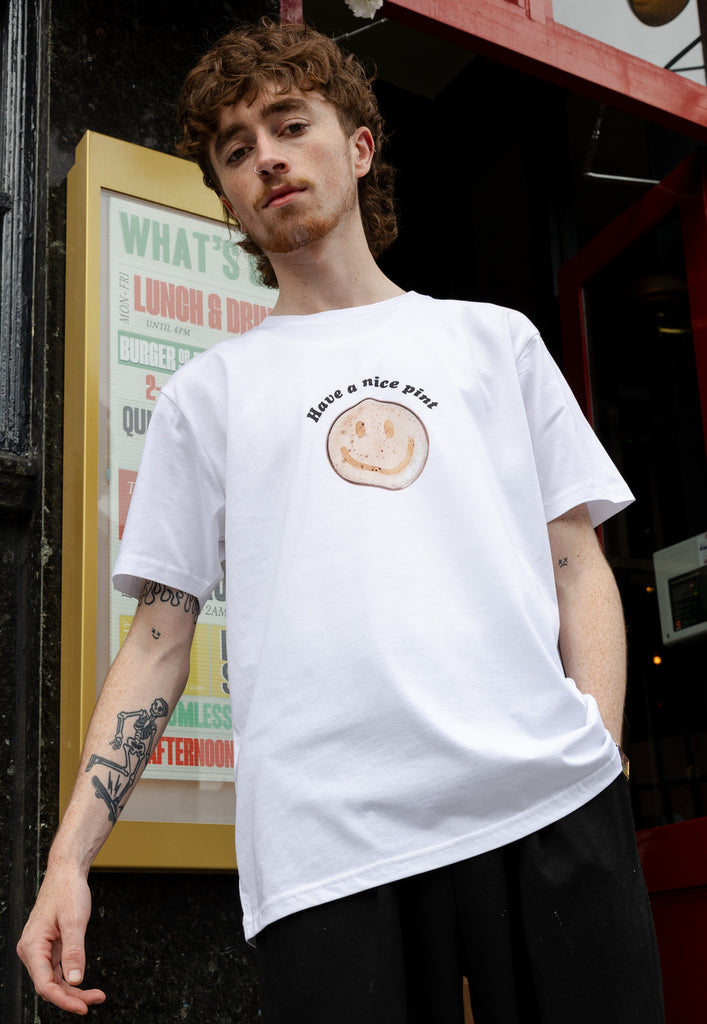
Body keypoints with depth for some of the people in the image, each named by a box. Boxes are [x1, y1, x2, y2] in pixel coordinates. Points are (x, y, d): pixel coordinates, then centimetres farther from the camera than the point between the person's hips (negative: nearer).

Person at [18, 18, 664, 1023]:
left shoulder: (495, 338, 18)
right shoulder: (206, 394, 17)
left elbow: (579, 567, 12)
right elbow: (159, 635, 13)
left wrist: (603, 757, -3)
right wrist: (69, 854, 2)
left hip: (548, 800, 1)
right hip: (323, 849, 0)